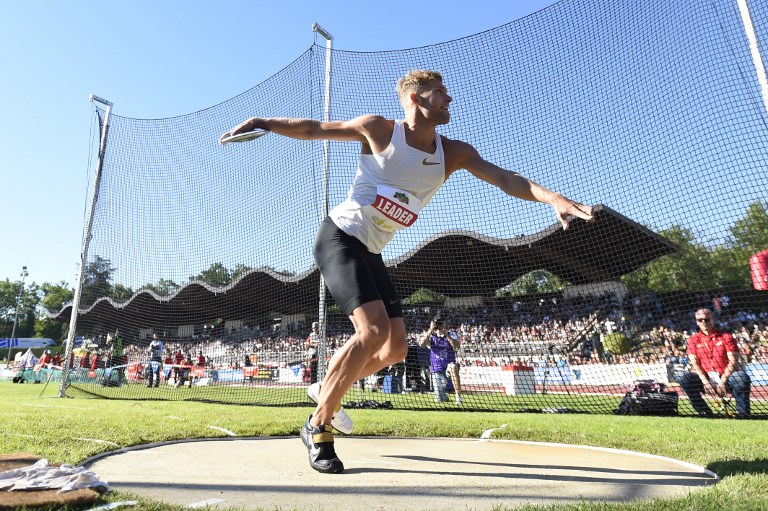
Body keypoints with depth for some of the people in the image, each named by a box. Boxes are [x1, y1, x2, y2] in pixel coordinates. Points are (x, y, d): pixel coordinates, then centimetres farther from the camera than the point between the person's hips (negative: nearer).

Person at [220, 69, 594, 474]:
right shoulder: (379, 130, -8)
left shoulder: (454, 153, 3)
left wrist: (553, 198, -23)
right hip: (339, 238, -6)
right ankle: (318, 429, -7)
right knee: (373, 331, -24)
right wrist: (261, 123, -3)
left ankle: (326, 391, 28)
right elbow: (313, 129, 2)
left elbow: (506, 179, -7)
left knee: (395, 347, 4)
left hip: (371, 252, 7)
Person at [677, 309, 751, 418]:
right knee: (685, 377, -24)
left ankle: (742, 412, -17)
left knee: (741, 376, -33)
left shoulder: (726, 337, 1)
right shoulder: (694, 339, 5)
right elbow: (694, 363, -3)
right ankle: (704, 412, -15)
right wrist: (705, 382, -17)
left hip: (726, 379, -1)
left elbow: (733, 361, -8)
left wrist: (722, 381, -19)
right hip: (706, 379, 2)